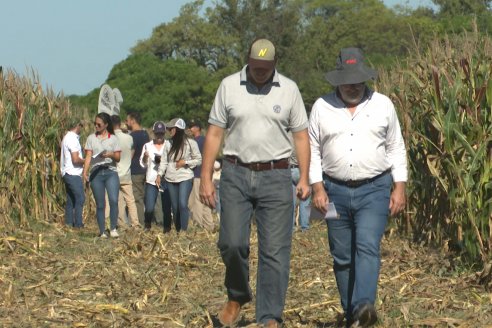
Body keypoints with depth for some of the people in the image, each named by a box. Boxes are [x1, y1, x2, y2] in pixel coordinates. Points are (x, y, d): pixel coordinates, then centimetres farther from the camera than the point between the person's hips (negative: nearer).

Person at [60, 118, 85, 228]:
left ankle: (69, 223, 13)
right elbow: (76, 159, -21)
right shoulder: (73, 139, -16)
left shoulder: (66, 137, 15)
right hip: (73, 174, -10)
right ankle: (78, 224, -11)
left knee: (70, 199, 12)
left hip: (67, 173, 10)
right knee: (80, 198, -9)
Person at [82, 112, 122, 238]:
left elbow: (118, 158, 6)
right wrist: (85, 172, -7)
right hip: (96, 173, 1)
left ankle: (113, 229, -8)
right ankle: (102, 232, 8)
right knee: (100, 204, 2)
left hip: (111, 172, -1)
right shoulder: (91, 138, 10)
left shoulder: (113, 139, 9)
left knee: (114, 200, -18)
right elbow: (88, 157, 5)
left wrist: (111, 155, -16)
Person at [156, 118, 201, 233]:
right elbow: (164, 161, 11)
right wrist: (159, 174, 2)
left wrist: (185, 162, -10)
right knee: (174, 206, 6)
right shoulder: (169, 144, 9)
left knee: (183, 204, -17)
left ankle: (184, 231, -12)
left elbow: (198, 160, 2)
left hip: (185, 178, -5)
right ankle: (177, 231, 15)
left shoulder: (190, 143, -3)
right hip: (170, 179, 5)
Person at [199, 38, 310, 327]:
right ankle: (237, 296, 23)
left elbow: (301, 135, 5)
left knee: (275, 250, -2)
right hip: (236, 175, 0)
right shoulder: (229, 86, 4)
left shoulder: (289, 89, 4)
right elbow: (214, 133, 5)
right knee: (232, 243, -5)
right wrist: (206, 178, 1)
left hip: (275, 176, 0)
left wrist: (305, 178, -5)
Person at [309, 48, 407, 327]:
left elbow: (396, 148, 9)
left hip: (374, 190, -2)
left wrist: (400, 187, 1)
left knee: (368, 247, -19)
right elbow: (313, 150, 7)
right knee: (342, 256, 5)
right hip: (336, 191, 2)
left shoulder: (383, 105, 4)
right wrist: (317, 187, -3)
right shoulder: (322, 107, 5)